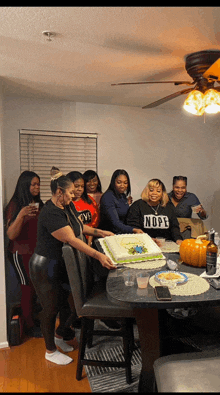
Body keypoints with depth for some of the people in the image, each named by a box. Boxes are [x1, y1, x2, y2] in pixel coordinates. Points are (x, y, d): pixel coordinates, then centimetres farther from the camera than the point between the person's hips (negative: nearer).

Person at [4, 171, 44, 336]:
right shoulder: (15, 205, -12)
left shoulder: (38, 203, 7)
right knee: (28, 287, 2)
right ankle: (29, 325, 18)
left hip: (37, 251, 6)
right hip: (21, 253, -6)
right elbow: (11, 235, -19)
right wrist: (21, 215, -30)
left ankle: (33, 317, 28)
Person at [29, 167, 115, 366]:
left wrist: (99, 232, 7)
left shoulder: (68, 206, 2)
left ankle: (59, 335, 44)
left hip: (64, 265, 8)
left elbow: (79, 225, 17)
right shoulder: (50, 214, -28)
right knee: (51, 308, 9)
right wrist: (98, 255, -40)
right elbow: (72, 239, -35)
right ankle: (51, 351, 31)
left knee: (66, 303, 16)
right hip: (46, 268, -8)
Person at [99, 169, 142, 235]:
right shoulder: (108, 197, -15)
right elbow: (115, 223, -26)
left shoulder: (123, 195, 9)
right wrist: (133, 230, -38)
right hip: (109, 234, -7)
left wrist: (127, 204, 11)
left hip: (122, 233, 7)